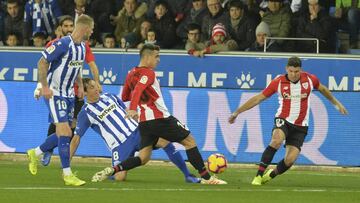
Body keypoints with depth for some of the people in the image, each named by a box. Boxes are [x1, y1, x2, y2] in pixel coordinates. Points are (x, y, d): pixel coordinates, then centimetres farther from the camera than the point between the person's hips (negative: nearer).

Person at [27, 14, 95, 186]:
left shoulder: (82, 47, 8)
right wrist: (45, 86, -21)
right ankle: (67, 174, -11)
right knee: (65, 133, -14)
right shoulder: (63, 44, -19)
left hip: (68, 95, 9)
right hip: (54, 93, -9)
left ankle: (35, 154, 32)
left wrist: (80, 85, 12)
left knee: (65, 134, 11)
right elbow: (42, 62, -17)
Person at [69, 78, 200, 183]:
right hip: (120, 145, -4)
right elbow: (76, 139, -3)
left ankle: (187, 175, -11)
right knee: (119, 178, -23)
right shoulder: (86, 113, -2)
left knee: (165, 142, -19)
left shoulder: (109, 97, 12)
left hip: (137, 131, 4)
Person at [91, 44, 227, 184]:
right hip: (160, 118, -7)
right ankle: (206, 177, 4)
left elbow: (124, 97, 25)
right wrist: (132, 109, -42)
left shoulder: (131, 74, 14)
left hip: (144, 122, 7)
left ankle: (112, 170, -16)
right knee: (189, 141, 5)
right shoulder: (148, 73, -10)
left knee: (143, 158, 5)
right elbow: (138, 89, -28)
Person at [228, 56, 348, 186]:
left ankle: (271, 175, 16)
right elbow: (258, 98, -1)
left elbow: (322, 89, 20)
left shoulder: (310, 79, -3)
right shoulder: (278, 82, -7)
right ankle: (259, 175, -31)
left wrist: (336, 103, 30)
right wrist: (237, 112, -3)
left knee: (290, 160, -15)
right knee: (276, 141, -35)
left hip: (300, 126, 2)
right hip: (283, 120, -2)